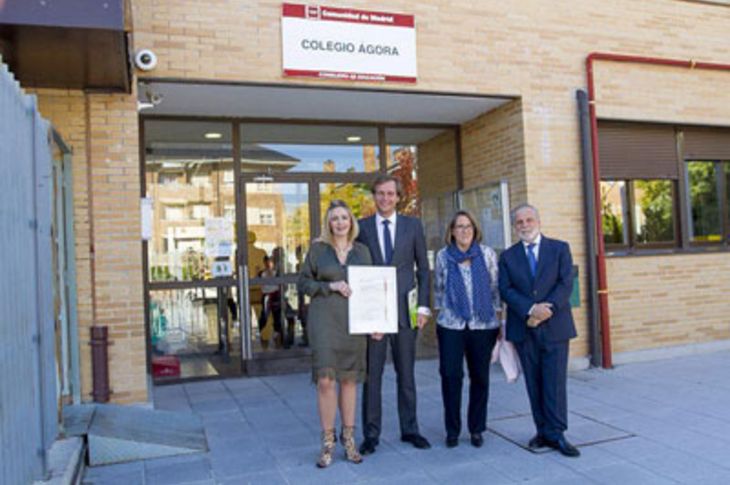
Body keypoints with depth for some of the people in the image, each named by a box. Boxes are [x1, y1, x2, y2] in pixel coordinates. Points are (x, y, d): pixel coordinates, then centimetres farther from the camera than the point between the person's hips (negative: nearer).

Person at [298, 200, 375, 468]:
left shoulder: (362, 250, 10)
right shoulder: (317, 249, 3)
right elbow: (303, 283, 3)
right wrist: (330, 286, -12)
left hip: (354, 321, 3)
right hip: (324, 319, -2)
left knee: (349, 379, 8)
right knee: (325, 379, -9)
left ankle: (348, 437, 21)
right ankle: (327, 441, 6)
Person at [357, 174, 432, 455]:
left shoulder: (413, 226, 6)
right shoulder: (361, 227, 4)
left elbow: (423, 268, 6)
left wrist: (423, 306, -1)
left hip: (404, 310, 1)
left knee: (406, 373, 10)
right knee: (372, 374, 4)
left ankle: (409, 429, 22)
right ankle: (371, 434, 14)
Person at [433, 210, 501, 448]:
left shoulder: (487, 254, 4)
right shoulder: (443, 256, 5)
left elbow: (495, 287, 7)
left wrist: (499, 316, 6)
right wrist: (439, 311, 13)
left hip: (483, 324, 1)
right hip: (451, 325, 0)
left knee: (480, 377, 5)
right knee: (451, 376, -3)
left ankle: (476, 429, 19)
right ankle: (452, 430, 11)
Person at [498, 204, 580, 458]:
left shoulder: (559, 248, 6)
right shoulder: (508, 256, 9)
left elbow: (566, 284, -4)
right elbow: (506, 290, -2)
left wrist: (547, 309, -18)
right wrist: (531, 309, -17)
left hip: (555, 326, -1)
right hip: (524, 329, 2)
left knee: (555, 382, -2)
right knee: (534, 384, 6)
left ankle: (556, 434, 5)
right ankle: (543, 432, 15)